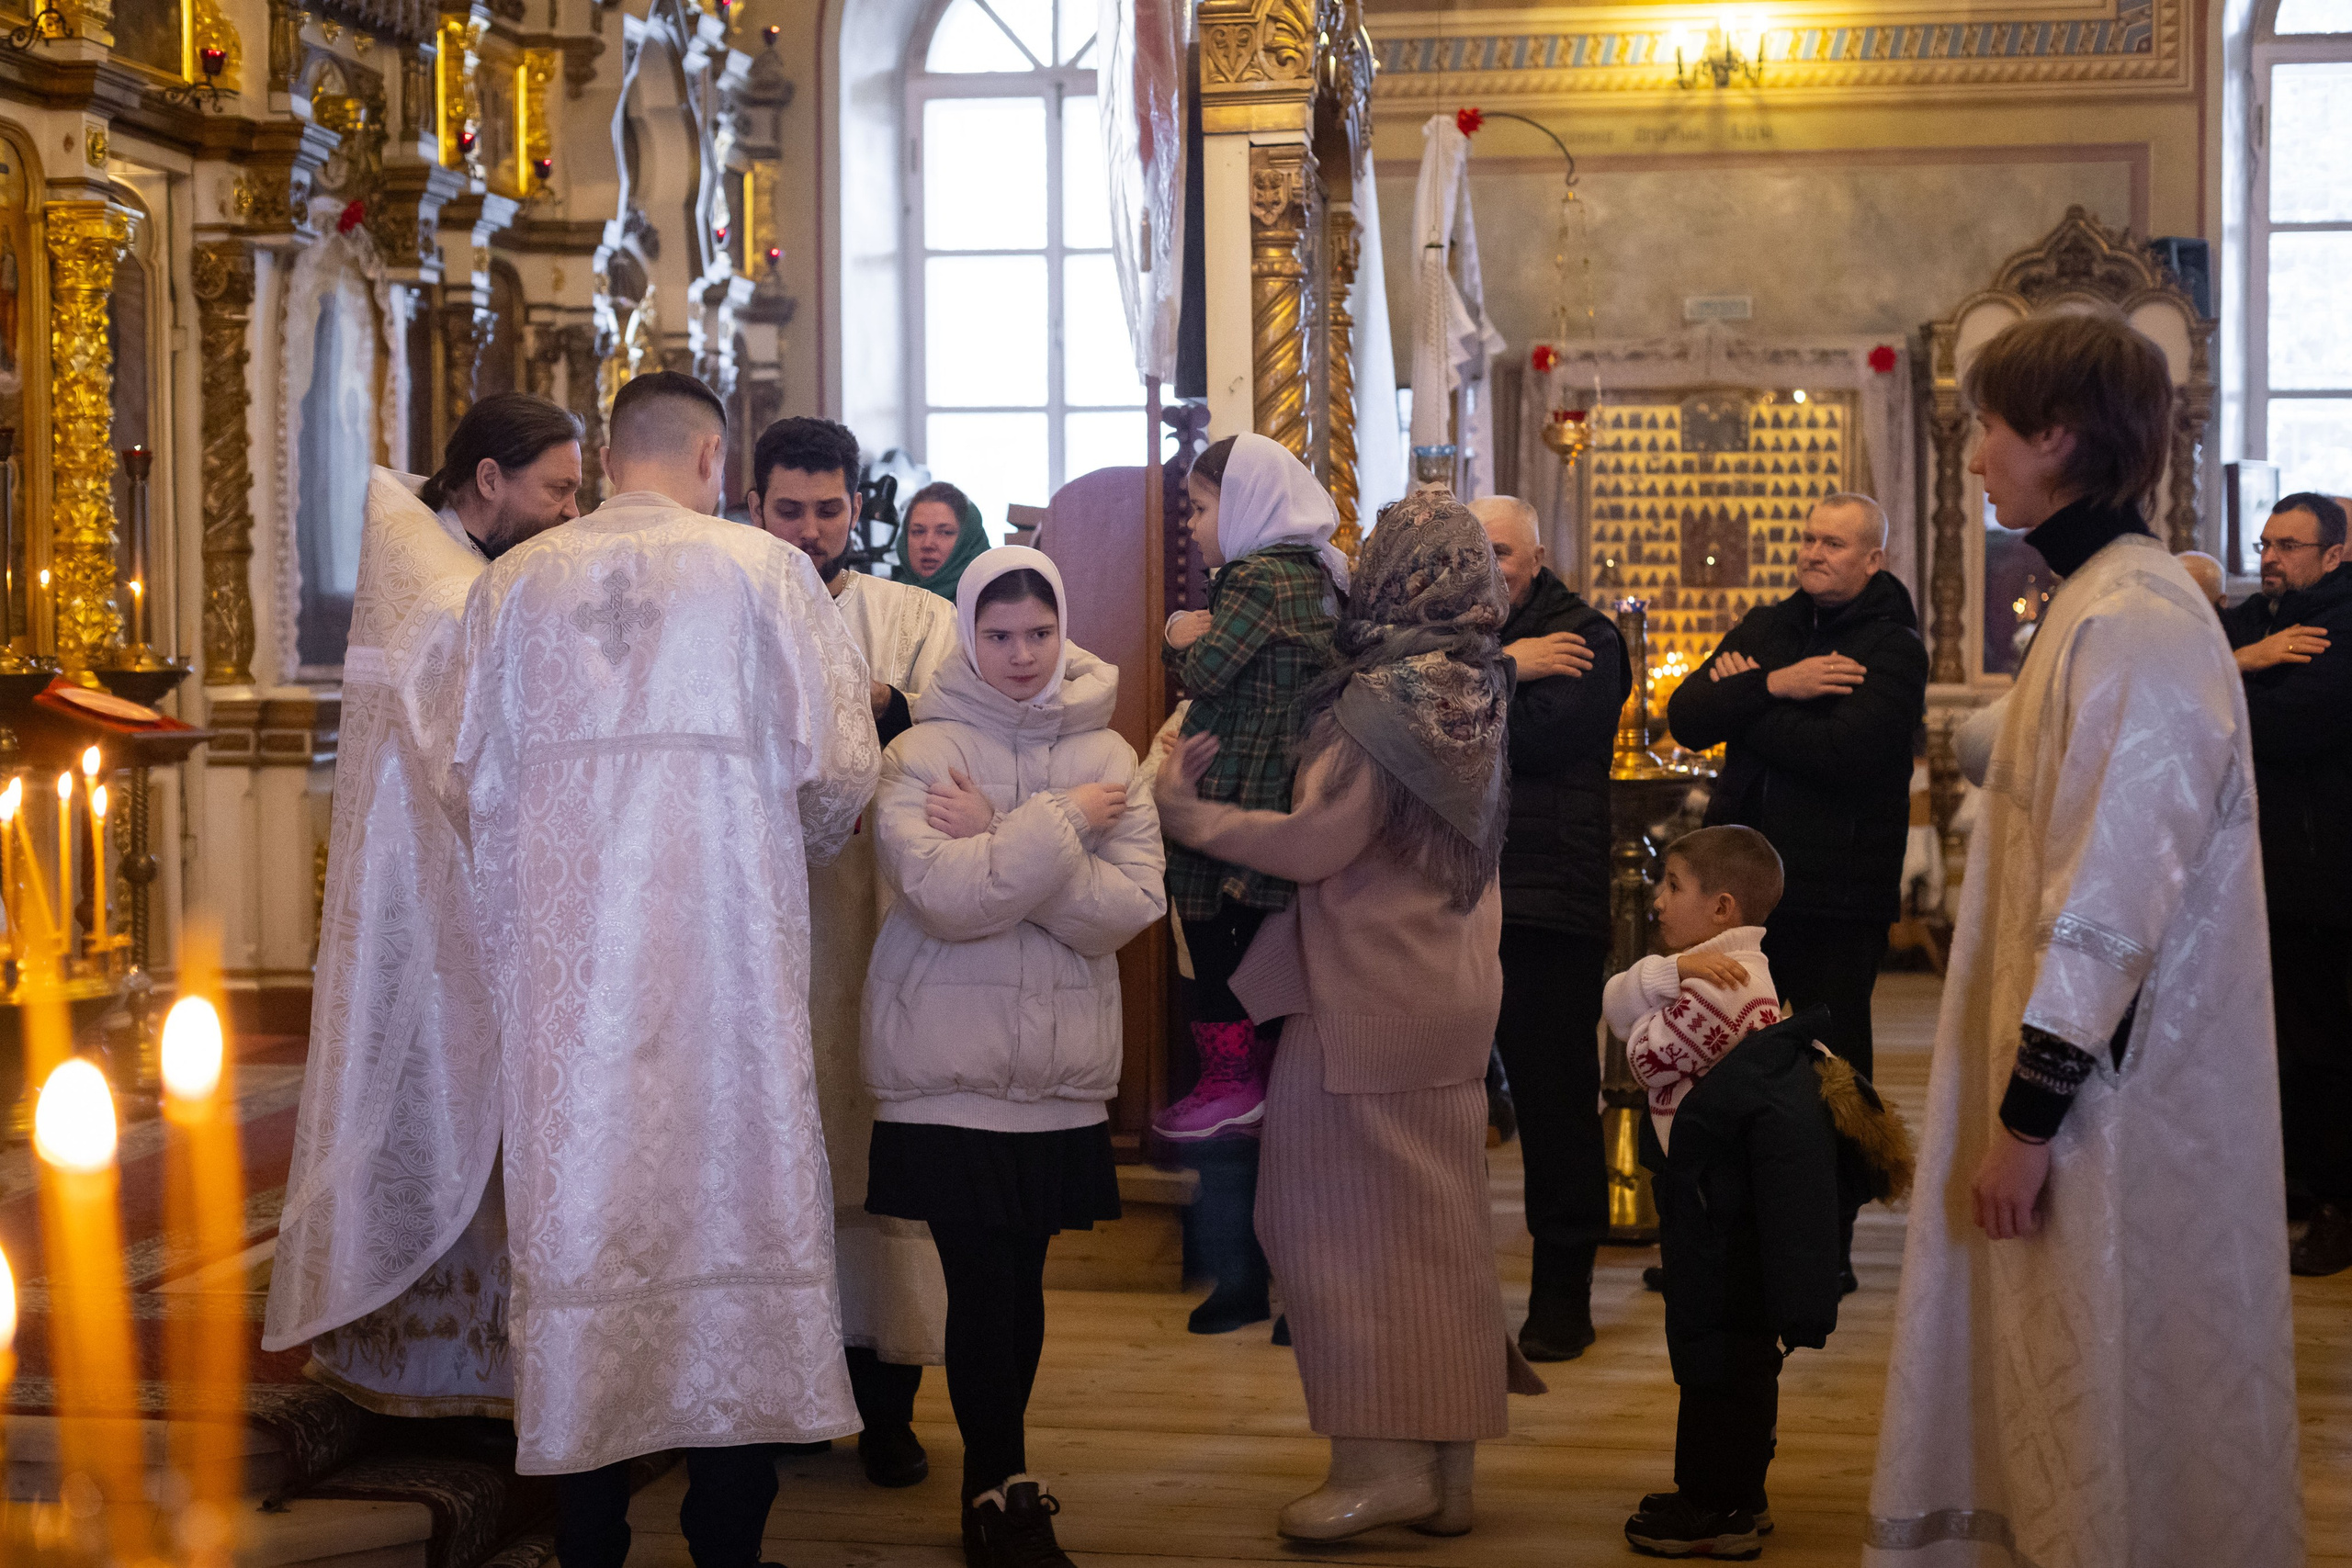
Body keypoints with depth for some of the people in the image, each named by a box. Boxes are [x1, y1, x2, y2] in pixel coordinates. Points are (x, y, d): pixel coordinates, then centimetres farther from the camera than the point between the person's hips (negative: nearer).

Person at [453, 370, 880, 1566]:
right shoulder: (763, 570, -2)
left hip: (563, 954, 2)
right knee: (732, 1192, 5)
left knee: (579, 1198, 7)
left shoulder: (515, 583, 5)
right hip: (724, 941, -2)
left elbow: (477, 781, 6)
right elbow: (834, 766, -4)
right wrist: (789, 850, 16)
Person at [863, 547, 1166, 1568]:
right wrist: (1058, 826, -15)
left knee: (1018, 1282, 11)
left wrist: (996, 845, -15)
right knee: (987, 1285, -3)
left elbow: (1135, 905, -8)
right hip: (949, 1066, -3)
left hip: (1060, 1068, 3)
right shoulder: (921, 754, -3)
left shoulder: (1107, 757, 5)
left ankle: (994, 1484, 27)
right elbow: (938, 895, -19)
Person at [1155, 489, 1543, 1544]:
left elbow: (1317, 842, -19)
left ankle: (1383, 1462, 1)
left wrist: (1188, 813, -7)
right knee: (1435, 1226, 12)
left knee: (1339, 1216, 1)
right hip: (1452, 992, 8)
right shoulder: (1474, 691, 9)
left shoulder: (1385, 695, -16)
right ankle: (1446, 1470, 17)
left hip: (1365, 998, -8)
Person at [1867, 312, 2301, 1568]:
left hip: (2117, 1090, -10)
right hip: (2079, 1069, 10)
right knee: (2058, 1380, 16)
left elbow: (2111, 901, -23)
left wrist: (2030, 1111, -19)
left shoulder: (2134, 625, -20)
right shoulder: (2095, 603, 12)